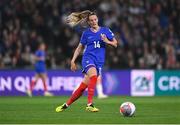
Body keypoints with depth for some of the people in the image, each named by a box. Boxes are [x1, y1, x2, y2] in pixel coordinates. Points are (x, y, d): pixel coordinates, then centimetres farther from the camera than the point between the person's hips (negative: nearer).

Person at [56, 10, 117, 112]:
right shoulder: (86, 33, 8)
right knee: (93, 75, -35)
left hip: (99, 61, 2)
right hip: (88, 58, -2)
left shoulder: (105, 30, 9)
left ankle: (66, 105, 13)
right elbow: (80, 47, 17)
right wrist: (73, 60, 10)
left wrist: (107, 41, -7)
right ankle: (90, 104, -39)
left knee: (83, 87, -4)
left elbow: (115, 43, 13)